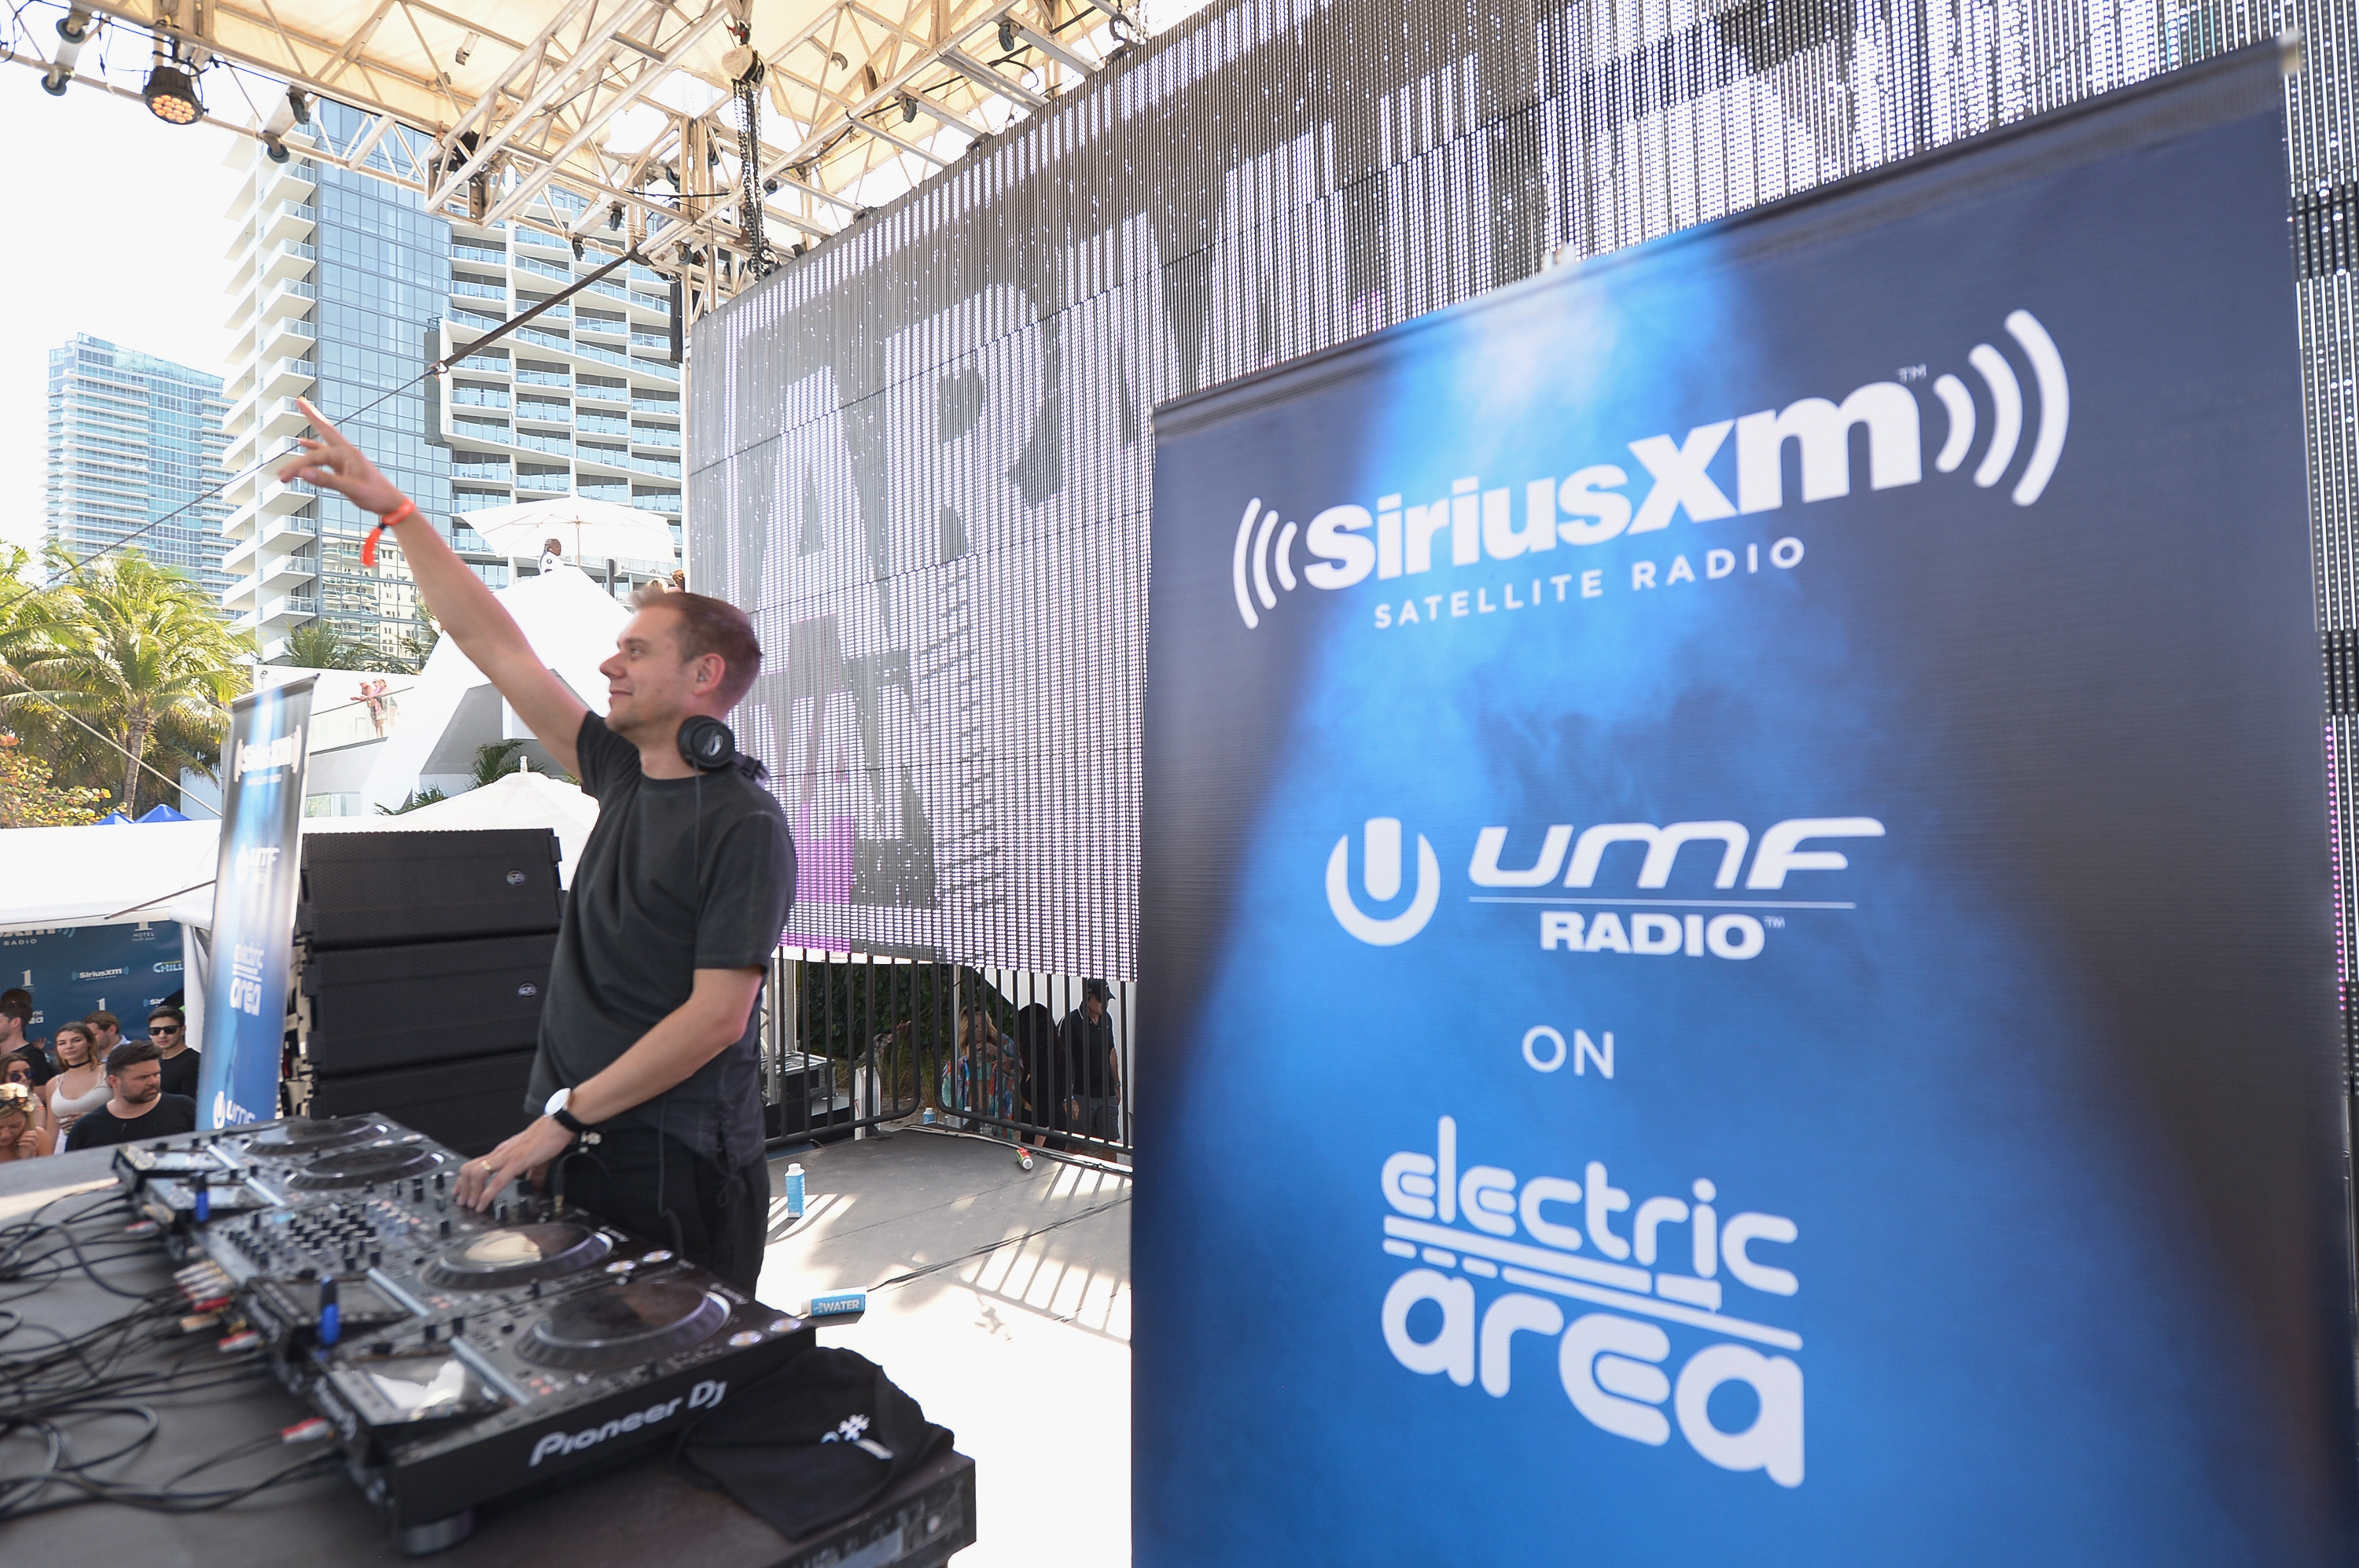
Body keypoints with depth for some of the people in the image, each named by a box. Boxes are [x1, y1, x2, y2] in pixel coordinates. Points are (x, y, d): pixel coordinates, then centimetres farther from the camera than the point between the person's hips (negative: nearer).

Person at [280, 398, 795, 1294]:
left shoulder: (745, 824, -15)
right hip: (581, 1155, 7)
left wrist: (558, 1119, -18)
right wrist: (392, 508, 14)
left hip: (675, 1172, -7)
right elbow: (494, 647, 12)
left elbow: (716, 1015, -19)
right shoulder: (624, 776, 8)